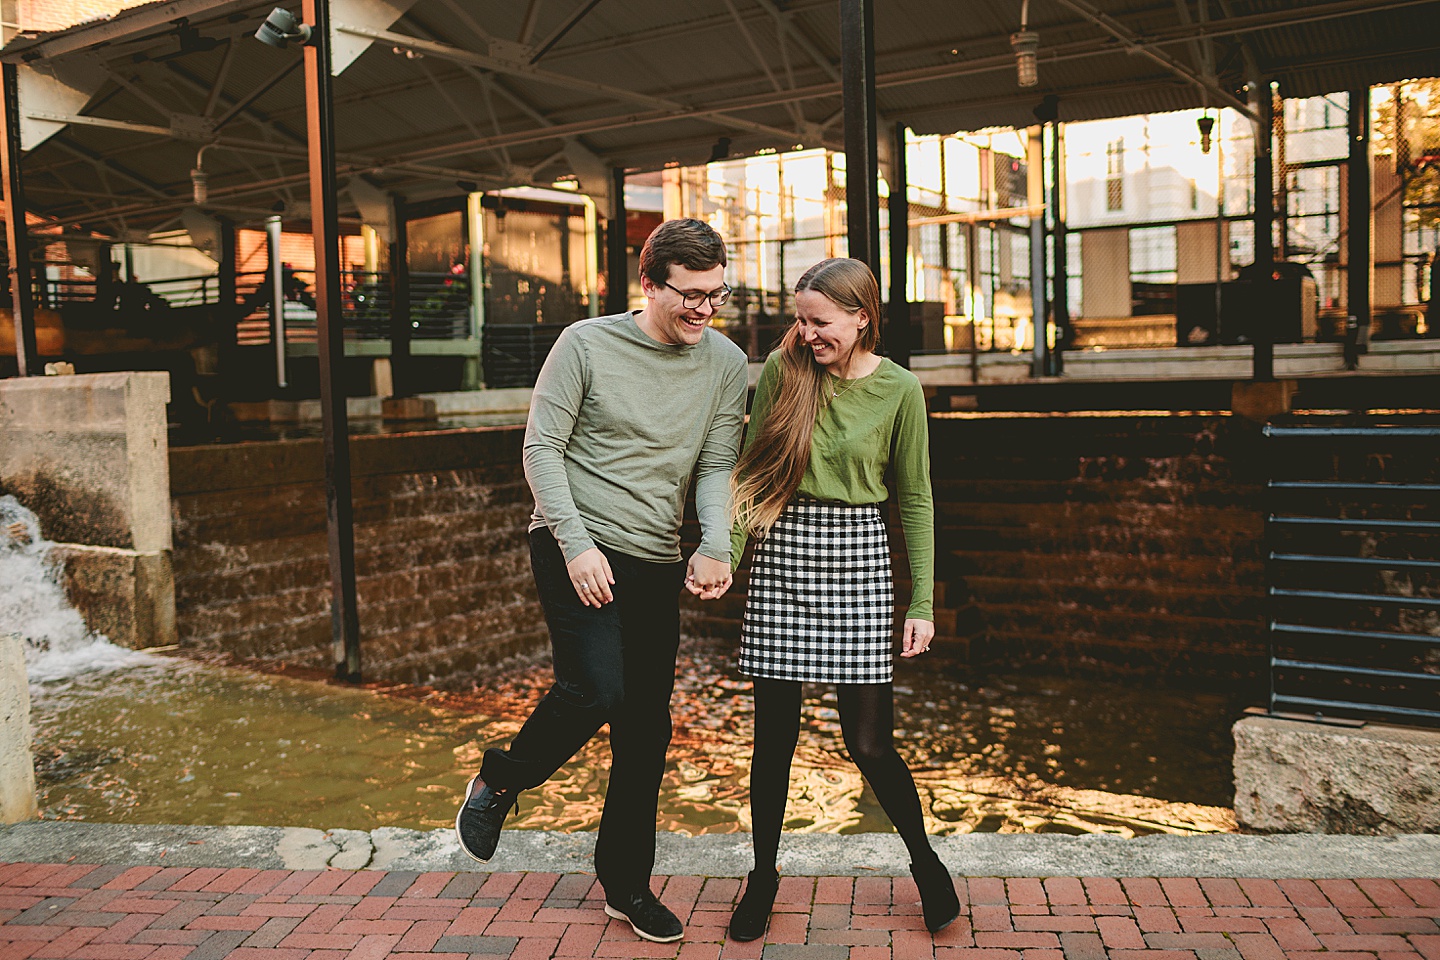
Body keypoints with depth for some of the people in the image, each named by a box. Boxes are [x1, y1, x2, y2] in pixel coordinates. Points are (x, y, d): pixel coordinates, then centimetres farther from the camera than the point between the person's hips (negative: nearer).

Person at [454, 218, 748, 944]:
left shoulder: (726, 365, 4)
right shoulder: (587, 344, -6)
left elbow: (716, 467, 5)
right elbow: (542, 449, -5)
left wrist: (715, 545, -14)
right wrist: (576, 544, -15)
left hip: (656, 564, 4)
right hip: (575, 548, -4)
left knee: (646, 728, 8)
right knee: (595, 688, -22)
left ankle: (626, 884, 25)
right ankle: (499, 783, 9)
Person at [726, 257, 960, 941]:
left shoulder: (899, 390, -3)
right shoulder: (781, 369, 0)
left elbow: (915, 499, 3)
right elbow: (750, 467, 4)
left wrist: (922, 605, 1)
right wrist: (725, 551, -7)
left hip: (857, 558, -1)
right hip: (780, 555, 2)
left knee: (868, 740, 0)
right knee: (774, 732, 7)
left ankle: (924, 859, 27)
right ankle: (764, 873, 28)